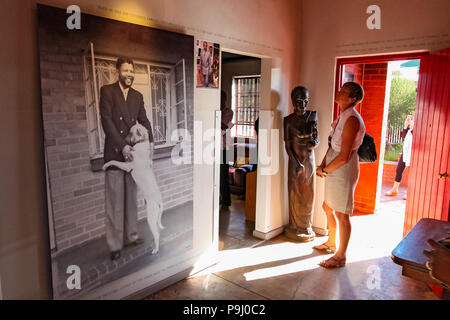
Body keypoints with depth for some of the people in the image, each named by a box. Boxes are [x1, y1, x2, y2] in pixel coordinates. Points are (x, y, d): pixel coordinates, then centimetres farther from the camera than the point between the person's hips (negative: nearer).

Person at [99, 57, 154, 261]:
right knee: (114, 201, -1)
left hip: (132, 152, 5)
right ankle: (115, 244, 8)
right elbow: (106, 121, -10)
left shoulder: (137, 96, 14)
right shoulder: (107, 91, -2)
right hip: (114, 153, -5)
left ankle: (130, 235, 25)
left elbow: (144, 121, 11)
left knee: (131, 197, 12)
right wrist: (122, 146, -18)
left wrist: (150, 142, -6)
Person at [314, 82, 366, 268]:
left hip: (344, 170, -10)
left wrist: (324, 170, -11)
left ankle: (341, 257, 17)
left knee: (341, 215, 2)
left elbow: (344, 156, -23)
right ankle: (331, 243, 40)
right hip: (333, 169, 10)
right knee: (327, 207, 21)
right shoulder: (342, 116, 10)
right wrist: (322, 164, 1)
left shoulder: (352, 120, -21)